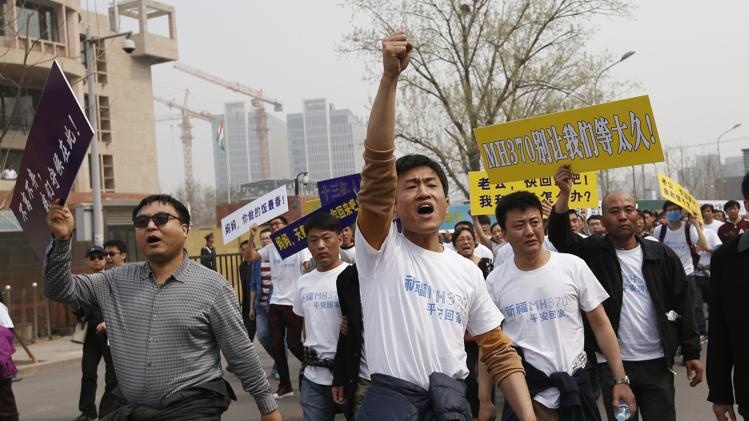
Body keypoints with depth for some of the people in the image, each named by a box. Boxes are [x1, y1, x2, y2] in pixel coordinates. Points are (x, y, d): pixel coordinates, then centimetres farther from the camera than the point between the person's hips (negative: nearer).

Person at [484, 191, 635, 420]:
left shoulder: (573, 266, -3)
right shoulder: (495, 281, -3)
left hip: (576, 387, 1)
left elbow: (601, 325, 2)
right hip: (526, 395, 0)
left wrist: (621, 380, -2)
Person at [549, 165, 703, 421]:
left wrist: (691, 352, 1)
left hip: (656, 362, 1)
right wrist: (565, 193, -27)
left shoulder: (662, 255, 2)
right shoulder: (593, 252, 0)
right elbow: (559, 238, -16)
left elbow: (683, 304, 4)